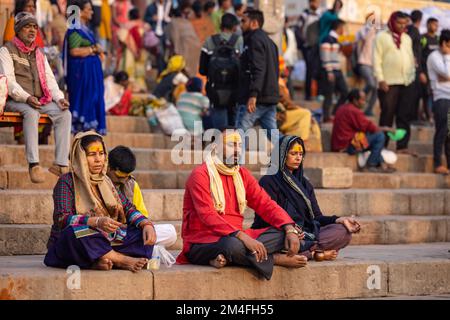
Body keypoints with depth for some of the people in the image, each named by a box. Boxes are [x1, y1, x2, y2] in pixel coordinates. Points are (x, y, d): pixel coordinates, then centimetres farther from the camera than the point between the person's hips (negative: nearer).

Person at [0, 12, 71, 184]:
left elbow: (50, 79, 16)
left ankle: (61, 164, -25)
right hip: (15, 101, -6)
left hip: (40, 101, 6)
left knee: (65, 114, -19)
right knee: (31, 113, -38)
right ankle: (33, 164, -43)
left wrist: (59, 98, -4)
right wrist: (26, 98, -27)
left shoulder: (39, 54, 22)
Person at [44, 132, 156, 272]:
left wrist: (147, 224, -16)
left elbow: (128, 208, 6)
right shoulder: (67, 181, -6)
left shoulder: (105, 182, 14)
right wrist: (97, 221, -35)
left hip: (103, 243, 6)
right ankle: (124, 260, -30)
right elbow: (62, 219, -20)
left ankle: (105, 261, -32)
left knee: (145, 234, -12)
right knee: (75, 231, -38)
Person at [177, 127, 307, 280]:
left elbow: (266, 204, 8)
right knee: (233, 245, -40)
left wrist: (290, 229, -10)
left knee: (282, 233, -11)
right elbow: (207, 216, -21)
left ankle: (227, 258, -28)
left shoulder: (242, 174, 14)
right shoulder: (200, 175, -9)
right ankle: (277, 259, -13)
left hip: (236, 237, 7)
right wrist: (242, 236, -33)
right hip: (201, 243, -7)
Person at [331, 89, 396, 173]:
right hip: (348, 146, -11)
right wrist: (384, 129, 1)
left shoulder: (343, 109, 16)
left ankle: (382, 165, 15)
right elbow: (369, 127, -14)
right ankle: (370, 165, -2)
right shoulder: (354, 111, -17)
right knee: (379, 136, -10)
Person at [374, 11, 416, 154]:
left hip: (407, 82, 5)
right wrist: (380, 79, -12)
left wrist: (413, 75, 11)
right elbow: (377, 59, -4)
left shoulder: (407, 38, 16)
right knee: (387, 116, -2)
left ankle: (402, 146, 6)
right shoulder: (382, 37, 0)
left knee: (405, 116, 3)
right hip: (389, 83, -5)